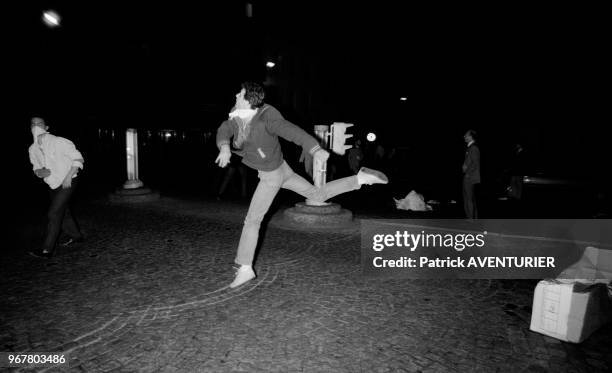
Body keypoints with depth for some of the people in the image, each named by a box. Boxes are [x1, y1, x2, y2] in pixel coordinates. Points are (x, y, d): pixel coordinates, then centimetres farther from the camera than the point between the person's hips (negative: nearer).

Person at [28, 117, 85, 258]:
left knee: (53, 214, -11)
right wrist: (39, 172, -11)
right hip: (53, 185, 7)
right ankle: (75, 235, 39)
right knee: (63, 212, 18)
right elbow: (36, 167, 14)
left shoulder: (59, 142, -17)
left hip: (67, 183, -7)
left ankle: (47, 250, -6)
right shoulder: (32, 149, 1)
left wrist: (69, 176, -20)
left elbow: (78, 159, -14)